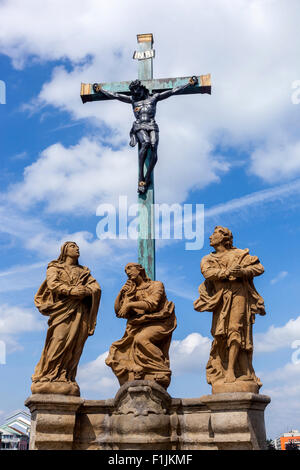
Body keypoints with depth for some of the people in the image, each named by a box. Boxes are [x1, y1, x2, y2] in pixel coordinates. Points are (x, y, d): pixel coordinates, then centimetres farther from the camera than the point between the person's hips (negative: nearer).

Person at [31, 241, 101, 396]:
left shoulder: (84, 271, 26)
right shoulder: (55, 267, 17)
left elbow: (96, 287, 11)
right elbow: (52, 284, -2)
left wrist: (85, 291, -9)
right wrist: (71, 290, -16)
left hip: (80, 311, 3)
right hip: (62, 309, -3)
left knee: (74, 345, -8)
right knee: (58, 342, -17)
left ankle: (65, 380, -9)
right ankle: (45, 379, -15)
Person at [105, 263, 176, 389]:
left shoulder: (156, 285, 7)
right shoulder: (132, 290, 21)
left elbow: (151, 304, -10)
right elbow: (118, 310, 15)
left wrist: (130, 305, -12)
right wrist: (122, 292, 4)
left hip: (158, 323, -5)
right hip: (139, 327, 6)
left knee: (141, 339, -33)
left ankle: (162, 373, -27)